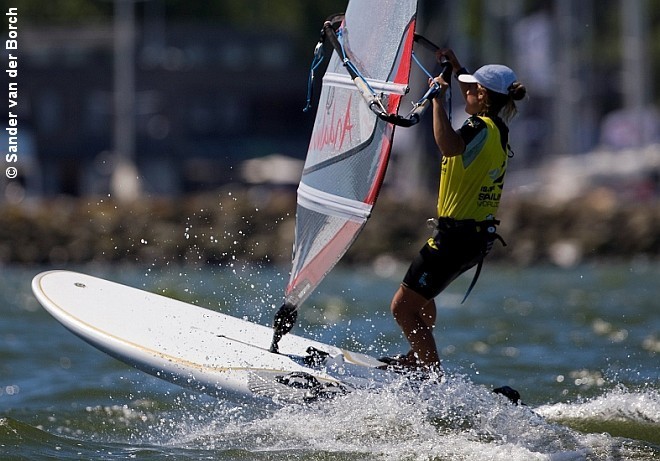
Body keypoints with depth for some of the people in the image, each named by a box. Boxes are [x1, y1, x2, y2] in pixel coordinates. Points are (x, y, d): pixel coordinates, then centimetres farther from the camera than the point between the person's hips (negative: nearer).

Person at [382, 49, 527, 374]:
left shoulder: (481, 129, -19)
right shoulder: (497, 128, 8)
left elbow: (448, 146, -43)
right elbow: (475, 103, 33)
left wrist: (438, 97, -34)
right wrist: (455, 65, 34)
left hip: (458, 235, -10)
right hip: (480, 234, 10)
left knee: (402, 307, -5)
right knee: (419, 293, 32)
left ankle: (433, 374, -7)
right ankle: (419, 359, 42)